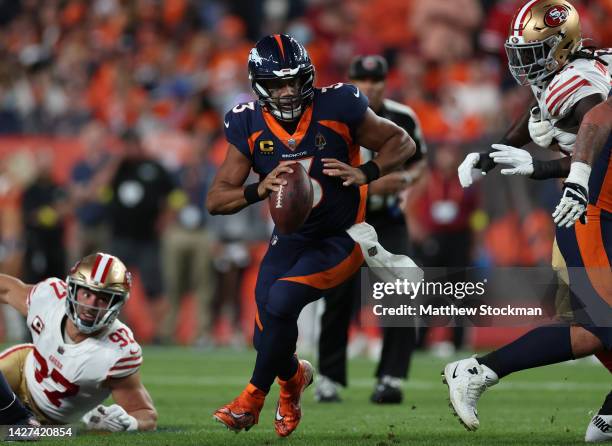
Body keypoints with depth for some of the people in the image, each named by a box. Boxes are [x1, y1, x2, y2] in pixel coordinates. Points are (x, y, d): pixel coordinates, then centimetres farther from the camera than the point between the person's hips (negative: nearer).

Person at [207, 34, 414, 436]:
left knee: (281, 301, -26)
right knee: (268, 338, -6)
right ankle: (293, 376, 33)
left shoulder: (336, 108, -17)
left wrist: (365, 173, -23)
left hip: (341, 238, -4)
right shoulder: (249, 126, -9)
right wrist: (260, 189, -28)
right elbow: (216, 200, -8)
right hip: (290, 237, 4)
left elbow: (402, 143, -4)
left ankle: (254, 397, -2)